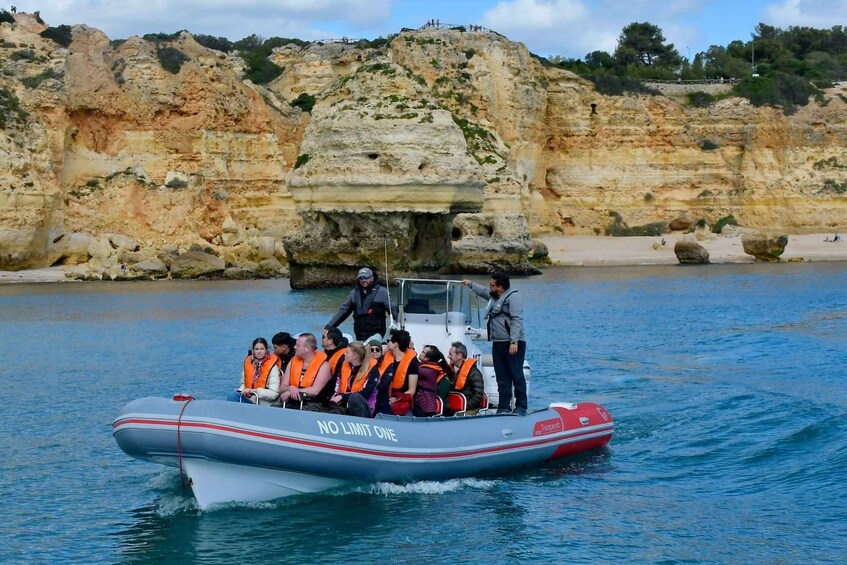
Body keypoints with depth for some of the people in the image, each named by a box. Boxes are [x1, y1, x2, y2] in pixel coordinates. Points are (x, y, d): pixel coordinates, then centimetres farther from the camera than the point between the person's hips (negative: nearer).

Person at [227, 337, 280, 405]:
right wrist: (242, 390, -2)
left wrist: (255, 391, -21)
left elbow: (274, 393, -14)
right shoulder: (248, 362, 8)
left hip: (264, 403, -6)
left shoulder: (272, 366, -8)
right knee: (232, 396, -23)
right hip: (248, 398, 6)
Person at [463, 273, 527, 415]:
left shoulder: (513, 297, -9)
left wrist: (514, 342, -26)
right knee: (502, 379, 7)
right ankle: (503, 407, 8)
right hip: (498, 344, 9)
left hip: (512, 345, -9)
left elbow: (517, 320, -19)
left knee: (517, 376, -8)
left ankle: (521, 407, -6)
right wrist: (471, 284, 55)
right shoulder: (493, 297, 20)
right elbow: (483, 291, 45)